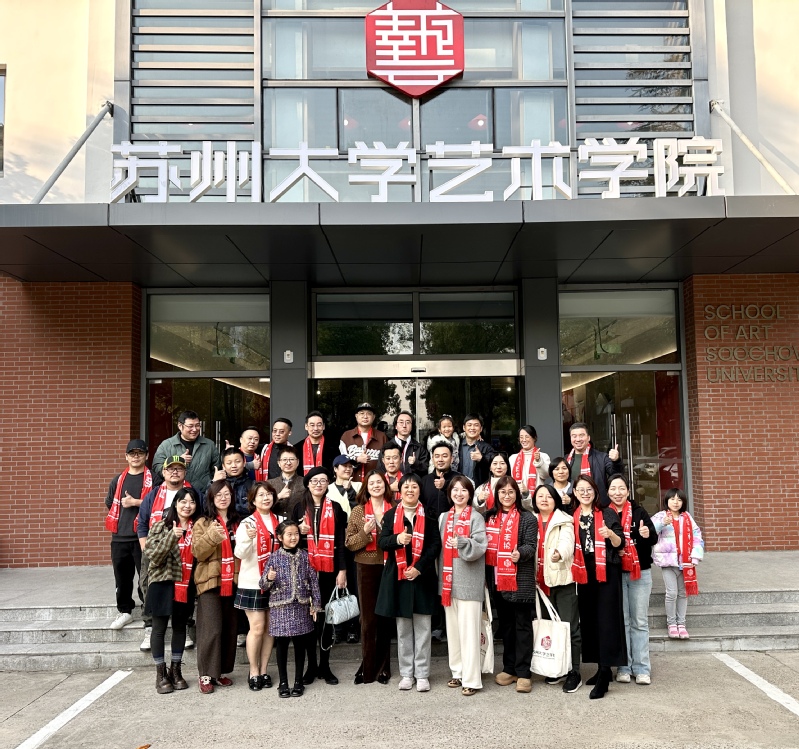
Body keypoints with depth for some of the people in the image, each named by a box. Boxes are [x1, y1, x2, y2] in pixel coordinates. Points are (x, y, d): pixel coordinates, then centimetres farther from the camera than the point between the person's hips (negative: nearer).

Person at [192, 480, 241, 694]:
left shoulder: (237, 523, 13)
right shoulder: (202, 523, 1)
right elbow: (198, 552, -10)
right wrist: (211, 536, -26)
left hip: (232, 582, 4)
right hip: (210, 581, -4)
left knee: (229, 629, 7)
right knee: (211, 629, -8)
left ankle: (220, 671, 19)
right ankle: (206, 675, 3)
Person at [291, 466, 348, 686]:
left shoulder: (335, 508, 4)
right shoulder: (299, 508, 7)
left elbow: (340, 541, 1)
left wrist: (342, 570, -6)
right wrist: (300, 532, -10)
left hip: (329, 569, -1)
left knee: (326, 615, 4)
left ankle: (325, 665, 14)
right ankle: (311, 665, 15)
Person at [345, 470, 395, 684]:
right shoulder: (358, 511, 3)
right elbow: (349, 543, 1)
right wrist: (364, 532, -15)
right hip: (366, 568, -1)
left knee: (385, 618, 8)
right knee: (368, 618, 3)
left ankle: (383, 667, 21)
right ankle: (367, 667, 15)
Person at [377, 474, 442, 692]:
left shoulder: (429, 515, 1)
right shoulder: (390, 515, 5)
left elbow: (435, 545, -4)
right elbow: (381, 542, -4)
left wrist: (419, 567, -14)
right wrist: (397, 539, -25)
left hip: (422, 577, -1)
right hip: (398, 577, 1)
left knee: (422, 628, 5)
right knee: (403, 628, 10)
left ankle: (422, 674, 14)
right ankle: (406, 673, 20)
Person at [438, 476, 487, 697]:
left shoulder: (476, 517, -3)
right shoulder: (444, 517, 13)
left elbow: (480, 547, -13)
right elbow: (440, 546, 15)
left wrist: (462, 542, -28)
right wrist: (442, 574, 7)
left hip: (469, 581, -5)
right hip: (448, 578, 6)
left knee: (469, 630, -5)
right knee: (453, 628, 12)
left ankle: (471, 679, 1)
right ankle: (458, 672, 23)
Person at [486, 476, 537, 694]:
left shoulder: (527, 518, -3)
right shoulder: (489, 517, 11)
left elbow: (531, 545, -13)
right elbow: (485, 544, 16)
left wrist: (520, 553, -30)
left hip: (520, 581, -5)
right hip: (498, 580, 5)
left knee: (522, 625, 0)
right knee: (505, 625, 14)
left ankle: (523, 672, 6)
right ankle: (509, 668, 24)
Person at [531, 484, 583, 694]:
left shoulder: (564, 521, -3)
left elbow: (567, 542, -22)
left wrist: (559, 553, -44)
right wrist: (533, 577, 2)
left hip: (563, 580, -5)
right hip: (542, 581, 5)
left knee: (569, 627, -4)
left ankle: (574, 673, 5)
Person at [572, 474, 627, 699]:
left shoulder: (608, 514, -1)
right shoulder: (572, 517, 10)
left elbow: (620, 544, -6)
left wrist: (611, 534, -25)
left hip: (606, 573, -4)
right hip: (583, 574, 5)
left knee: (605, 620, -8)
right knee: (589, 620, 8)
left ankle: (604, 676, -7)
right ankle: (602, 668, 20)